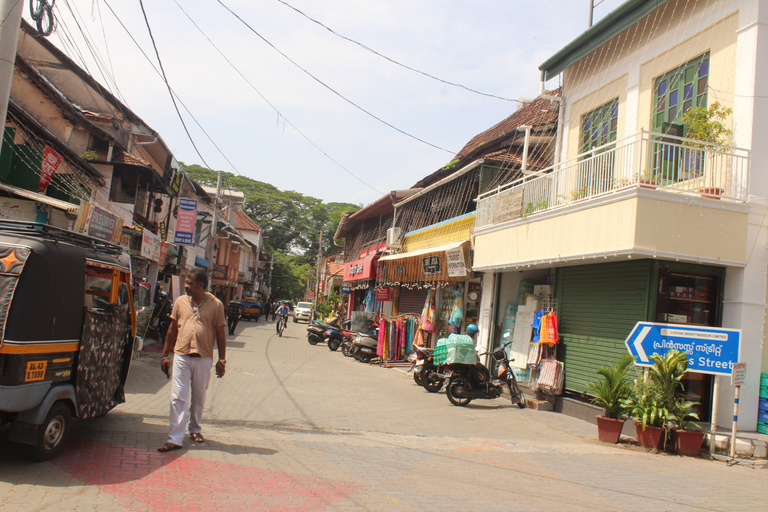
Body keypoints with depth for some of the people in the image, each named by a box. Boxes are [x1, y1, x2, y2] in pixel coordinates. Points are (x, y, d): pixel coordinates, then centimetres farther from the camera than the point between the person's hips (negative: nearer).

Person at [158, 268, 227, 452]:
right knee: (178, 398, -4)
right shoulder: (180, 302, 5)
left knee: (199, 398, 12)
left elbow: (220, 334, 2)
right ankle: (175, 439, -2)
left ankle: (195, 429, 33)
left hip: (203, 359, -1)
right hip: (181, 356, 1)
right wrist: (165, 355, 11)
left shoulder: (216, 304, -2)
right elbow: (172, 330, 12)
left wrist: (221, 360, -1)